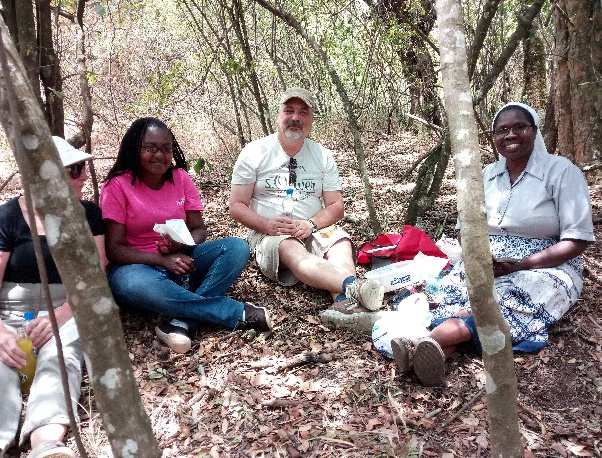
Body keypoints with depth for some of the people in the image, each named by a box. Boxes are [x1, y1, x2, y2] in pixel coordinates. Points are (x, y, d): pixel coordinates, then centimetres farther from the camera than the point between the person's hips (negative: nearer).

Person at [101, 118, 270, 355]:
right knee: (134, 284, -40)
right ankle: (238, 312, -30)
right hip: (140, 265, -3)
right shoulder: (117, 186, -8)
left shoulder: (180, 178, 2)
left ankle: (182, 320, -32)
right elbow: (114, 249, -11)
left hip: (182, 260, 4)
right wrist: (162, 260, -24)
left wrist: (180, 246, -21)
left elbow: (199, 230, 3)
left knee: (237, 248, -19)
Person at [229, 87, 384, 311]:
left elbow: (335, 206, 7)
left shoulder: (322, 156, 10)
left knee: (341, 241, -30)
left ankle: (344, 301, -57)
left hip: (313, 231, 3)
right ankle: (353, 285, -61)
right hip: (268, 234, -2)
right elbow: (236, 205, 0)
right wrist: (266, 225, -18)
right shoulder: (254, 152, 3)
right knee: (291, 249, -37)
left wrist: (311, 224, -14)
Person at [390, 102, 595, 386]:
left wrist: (522, 264, -20)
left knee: (505, 304, -36)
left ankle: (428, 341, -54)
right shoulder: (487, 174, 11)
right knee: (451, 291, -27)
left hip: (544, 267, -4)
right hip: (488, 264, 4)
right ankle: (436, 352, -54)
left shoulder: (562, 171, -4)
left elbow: (577, 241, -9)